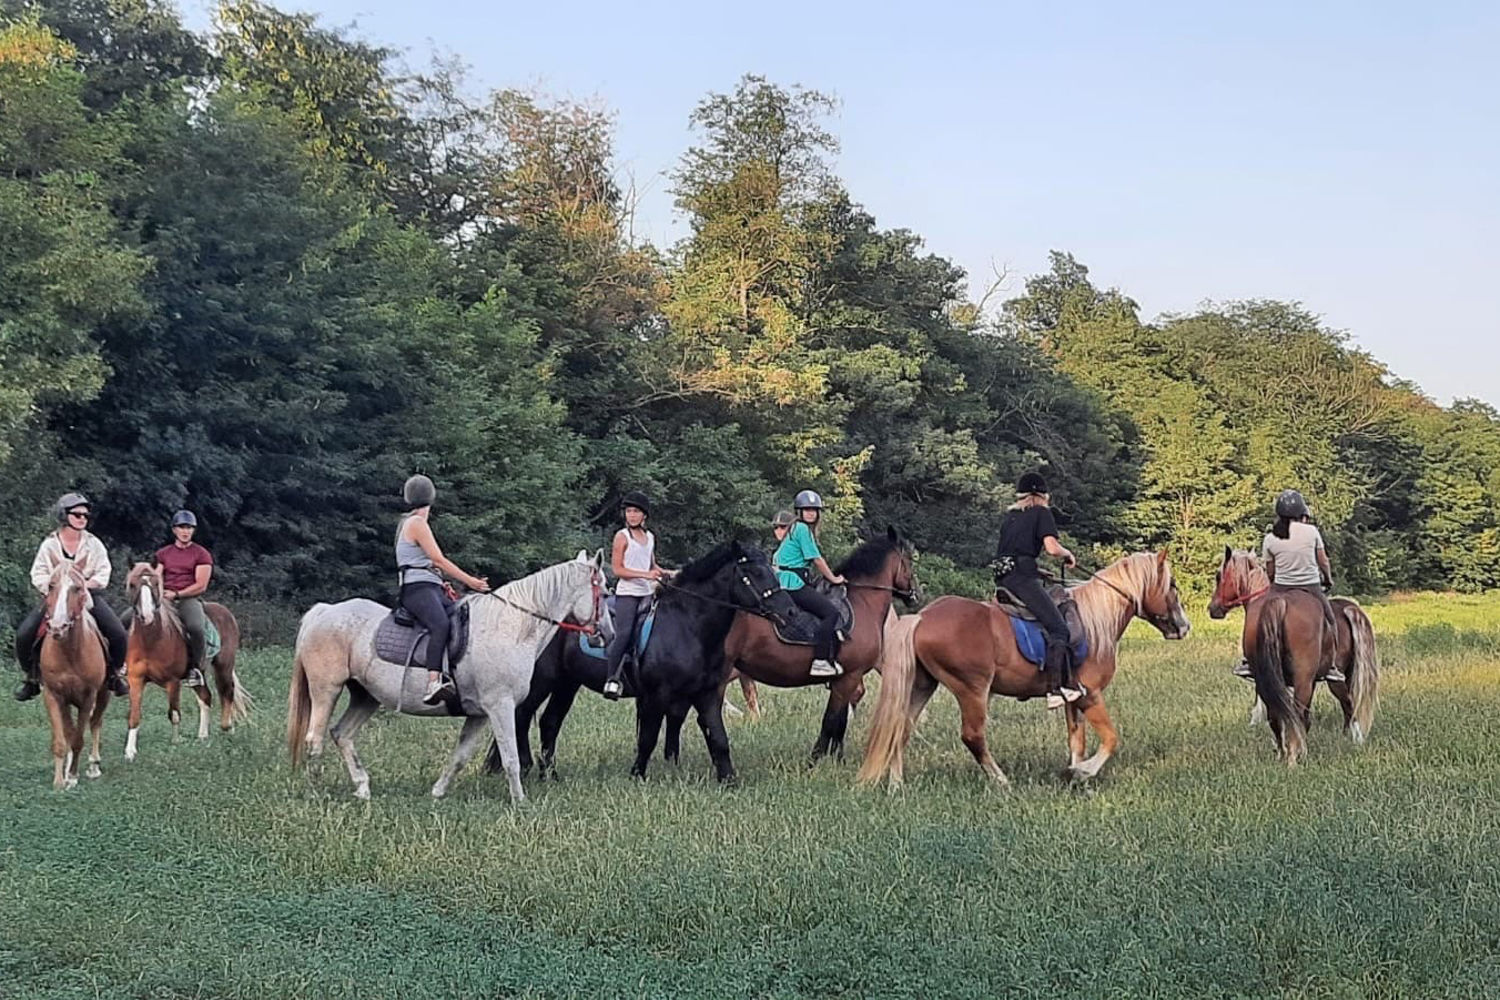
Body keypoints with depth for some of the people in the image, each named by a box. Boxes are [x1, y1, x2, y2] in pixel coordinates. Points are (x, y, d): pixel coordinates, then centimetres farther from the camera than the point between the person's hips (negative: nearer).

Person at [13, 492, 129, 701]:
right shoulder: (49, 545, 2)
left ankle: (115, 674, 4)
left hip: (88, 595, 0)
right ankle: (31, 678, 4)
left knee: (118, 634, -20)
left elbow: (103, 573, 0)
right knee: (24, 634, -17)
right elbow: (38, 574, 0)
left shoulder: (93, 544, 2)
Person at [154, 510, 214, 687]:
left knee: (196, 627, -37)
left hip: (189, 598, -4)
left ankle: (195, 667, -16)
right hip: (164, 599, 4)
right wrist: (159, 593, -6)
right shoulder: (163, 553, 19)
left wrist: (176, 594, -12)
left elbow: (201, 585, -3)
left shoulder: (201, 554, 5)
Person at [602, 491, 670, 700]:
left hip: (647, 593, 7)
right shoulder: (622, 536, -3)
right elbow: (617, 569, -9)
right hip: (627, 592, -7)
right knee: (624, 634, -18)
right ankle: (612, 679, -18)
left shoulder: (650, 537, 14)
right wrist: (645, 574, -17)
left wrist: (664, 573, 6)